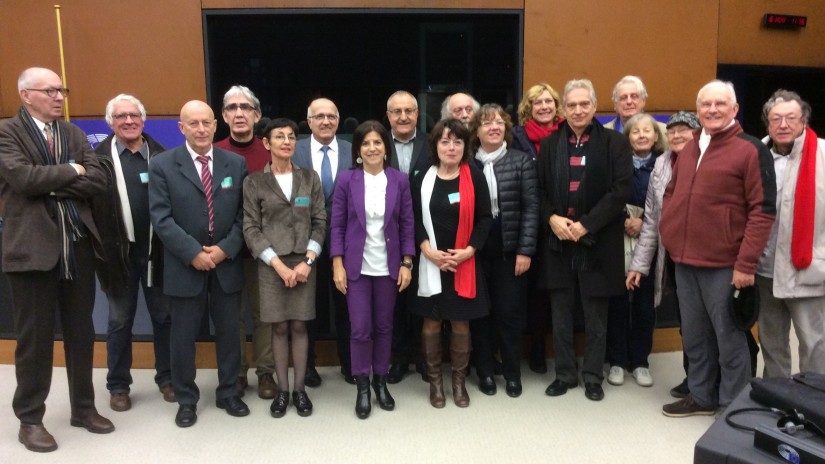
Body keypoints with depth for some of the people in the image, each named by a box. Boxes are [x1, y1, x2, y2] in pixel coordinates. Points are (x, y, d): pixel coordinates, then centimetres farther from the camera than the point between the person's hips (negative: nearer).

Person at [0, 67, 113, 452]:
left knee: (81, 333, 13)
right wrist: (71, 170, -8)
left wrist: (53, 186, -12)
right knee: (34, 338, 5)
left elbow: (98, 180, -1)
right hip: (32, 248, -5)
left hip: (78, 247, 5)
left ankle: (83, 407, 28)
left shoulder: (74, 133, 12)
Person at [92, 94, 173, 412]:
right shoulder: (99, 158, -1)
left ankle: (167, 378, 27)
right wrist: (99, 248, -10)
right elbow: (89, 205, -4)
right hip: (118, 252, -1)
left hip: (156, 251, 1)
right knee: (119, 321, 12)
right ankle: (118, 386, 26)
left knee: (164, 317, 12)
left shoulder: (161, 156, 2)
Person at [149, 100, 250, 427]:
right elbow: (161, 218, -9)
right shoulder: (162, 165, -3)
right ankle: (186, 400, 25)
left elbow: (243, 213, 2)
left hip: (227, 263, 2)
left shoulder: (236, 163, 5)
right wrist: (194, 253, -16)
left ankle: (227, 392, 29)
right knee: (183, 336, 8)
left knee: (228, 332, 11)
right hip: (185, 266, -2)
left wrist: (225, 249, -11)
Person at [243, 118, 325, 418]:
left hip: (304, 263, 1)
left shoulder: (310, 178, 5)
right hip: (271, 265, -1)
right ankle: (282, 390, 17)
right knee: (279, 328, 5)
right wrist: (279, 265, -12)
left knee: (299, 326, 5)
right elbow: (251, 229, -3)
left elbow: (320, 222, 3)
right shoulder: (254, 182, 1)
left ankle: (299, 389, 16)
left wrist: (307, 261, -8)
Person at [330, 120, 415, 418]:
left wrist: (407, 263, -3)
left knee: (384, 326, 11)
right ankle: (362, 387, 17)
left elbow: (407, 224, 2)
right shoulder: (346, 180, -4)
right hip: (356, 265, -1)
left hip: (388, 266, 2)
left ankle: (380, 381, 28)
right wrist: (337, 264, -7)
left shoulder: (400, 180, 0)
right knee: (360, 328, 0)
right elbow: (337, 225, -2)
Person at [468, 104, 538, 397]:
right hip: (476, 249, 1)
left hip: (509, 249, -1)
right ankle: (485, 371, 22)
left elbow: (531, 207, -3)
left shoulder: (521, 160, 1)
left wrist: (525, 250, -8)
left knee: (509, 312, 4)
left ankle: (512, 373, 20)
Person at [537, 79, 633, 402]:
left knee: (595, 315, 8)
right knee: (560, 314, 10)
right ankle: (565, 373, 24)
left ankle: (593, 377, 23)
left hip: (596, 242, -2)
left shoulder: (615, 143, 0)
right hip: (557, 241, 3)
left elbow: (621, 190, -8)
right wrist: (552, 218, -11)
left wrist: (585, 224, -15)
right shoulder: (550, 144, 9)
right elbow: (539, 190, 7)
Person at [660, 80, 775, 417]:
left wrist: (746, 263, -17)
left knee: (729, 337, 5)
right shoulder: (688, 150, 12)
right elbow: (671, 195, 22)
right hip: (685, 262, 6)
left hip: (724, 265, -6)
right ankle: (701, 396, 32)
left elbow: (763, 210, -12)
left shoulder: (750, 150, -8)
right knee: (694, 336, 16)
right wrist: (670, 234, 8)